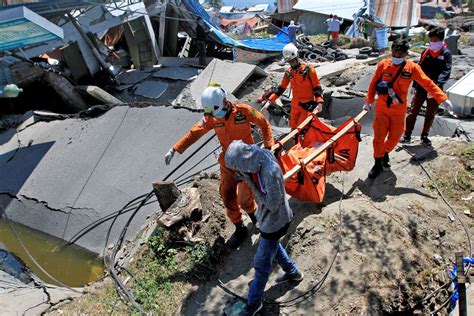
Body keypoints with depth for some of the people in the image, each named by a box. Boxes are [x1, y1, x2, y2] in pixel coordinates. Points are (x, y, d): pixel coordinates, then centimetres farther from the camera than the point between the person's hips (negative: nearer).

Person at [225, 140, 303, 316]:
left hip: (274, 222, -8)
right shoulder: (258, 163, -10)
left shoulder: (270, 171, -37)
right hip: (268, 218, 9)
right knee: (273, 246, 31)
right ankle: (293, 272, 55)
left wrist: (252, 184, -29)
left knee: (262, 263, 8)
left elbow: (272, 204, -28)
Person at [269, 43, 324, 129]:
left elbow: (317, 87, -5)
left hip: (308, 105, -6)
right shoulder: (288, 73, 7)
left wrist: (319, 102, -18)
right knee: (293, 128, 10)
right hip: (295, 105, 6)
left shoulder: (308, 69, -7)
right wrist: (270, 100, 5)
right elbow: (281, 88, 13)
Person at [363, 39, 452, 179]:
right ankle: (378, 164, 14)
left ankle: (386, 153, 39)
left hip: (399, 109, 1)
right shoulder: (383, 65, -6)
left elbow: (427, 83, -5)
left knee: (395, 136, 9)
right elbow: (373, 84, 3)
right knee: (379, 136, 0)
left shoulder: (412, 67, -8)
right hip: (382, 108, -1)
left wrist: (442, 98, -9)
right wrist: (369, 101, 6)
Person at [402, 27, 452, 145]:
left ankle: (424, 136, 24)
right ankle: (407, 135, 8)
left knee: (430, 115, 10)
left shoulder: (446, 54, -3)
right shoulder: (426, 52, 5)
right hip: (421, 88, 2)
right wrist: (415, 85, 9)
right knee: (413, 112, 0)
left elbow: (446, 72, -14)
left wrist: (437, 85, -29)